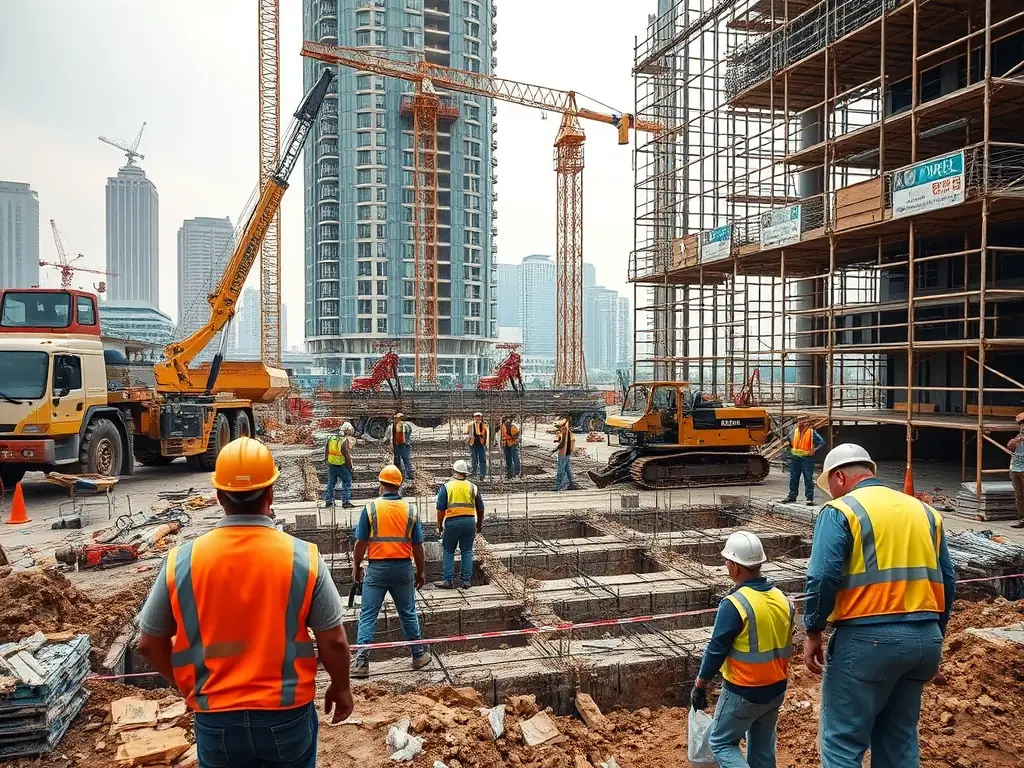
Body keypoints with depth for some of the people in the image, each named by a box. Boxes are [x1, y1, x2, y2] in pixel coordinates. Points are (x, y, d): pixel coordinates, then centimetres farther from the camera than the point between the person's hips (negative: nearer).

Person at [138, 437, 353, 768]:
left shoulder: (181, 561, -9)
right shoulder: (304, 558, -14)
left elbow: (151, 643, 2)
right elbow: (333, 641, -8)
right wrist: (341, 687, 10)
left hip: (216, 720, 1)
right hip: (286, 716, -1)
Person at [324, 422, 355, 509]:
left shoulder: (331, 437, 3)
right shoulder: (345, 440, -17)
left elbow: (326, 450, 11)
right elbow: (347, 455, -16)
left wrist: (326, 460, 22)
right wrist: (350, 467, -7)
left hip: (331, 464, 6)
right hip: (342, 465, -6)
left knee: (331, 482, 18)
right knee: (347, 482, 6)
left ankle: (328, 501, 23)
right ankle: (345, 501, 3)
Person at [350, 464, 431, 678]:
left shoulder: (371, 508, -6)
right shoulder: (410, 510, 1)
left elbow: (360, 543, -6)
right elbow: (418, 547, 3)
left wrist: (356, 568, 8)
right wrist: (420, 572, 14)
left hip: (377, 568, -2)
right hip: (403, 567, 2)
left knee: (367, 615, 5)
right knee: (408, 613, 16)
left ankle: (361, 662, 1)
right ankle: (419, 656, 25)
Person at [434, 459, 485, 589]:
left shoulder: (446, 487, -2)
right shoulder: (473, 487, 6)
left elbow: (441, 509, -5)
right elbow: (480, 509, 11)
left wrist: (439, 525, 7)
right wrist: (479, 525, 25)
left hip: (452, 522, -2)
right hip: (469, 521, 2)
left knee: (448, 551, 9)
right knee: (467, 551, 10)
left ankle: (448, 580, 8)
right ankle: (466, 580, 10)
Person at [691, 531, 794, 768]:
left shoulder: (734, 604, -23)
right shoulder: (782, 599, 0)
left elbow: (716, 650, -18)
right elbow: (786, 647, 10)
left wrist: (700, 684, -5)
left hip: (743, 693, -7)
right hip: (776, 689, 7)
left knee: (721, 743, 10)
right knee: (763, 748, 18)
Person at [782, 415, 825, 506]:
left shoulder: (811, 432, -8)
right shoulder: (794, 430, 6)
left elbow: (821, 442, -8)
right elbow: (789, 439, 22)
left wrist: (813, 451, -10)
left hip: (807, 458, -5)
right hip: (795, 458, 5)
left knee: (808, 479, -1)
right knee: (793, 478, 11)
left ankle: (810, 498, 3)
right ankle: (792, 496, 21)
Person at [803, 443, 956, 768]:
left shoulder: (840, 511, -6)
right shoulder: (924, 511, 14)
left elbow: (823, 579, -15)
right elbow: (947, 580, 15)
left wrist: (813, 633, -4)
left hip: (867, 638, -7)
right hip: (924, 638, 7)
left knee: (842, 741, 3)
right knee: (899, 739, 19)